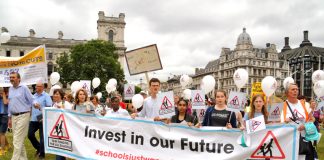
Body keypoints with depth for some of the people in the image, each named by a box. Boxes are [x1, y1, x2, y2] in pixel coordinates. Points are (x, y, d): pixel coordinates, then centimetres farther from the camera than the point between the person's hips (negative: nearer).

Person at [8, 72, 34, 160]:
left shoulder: (24, 88, -9)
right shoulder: (10, 89, 12)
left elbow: (31, 101, -3)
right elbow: (10, 104, 17)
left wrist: (29, 112, 5)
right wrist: (10, 117, 16)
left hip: (23, 116, -7)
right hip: (14, 116, 7)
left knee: (17, 140, -9)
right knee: (19, 139, 13)